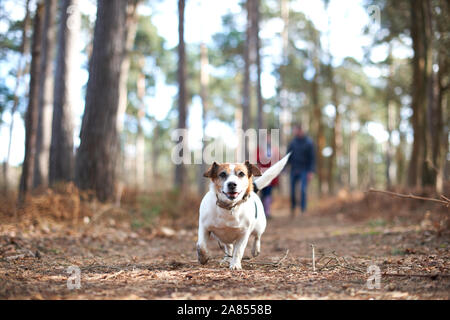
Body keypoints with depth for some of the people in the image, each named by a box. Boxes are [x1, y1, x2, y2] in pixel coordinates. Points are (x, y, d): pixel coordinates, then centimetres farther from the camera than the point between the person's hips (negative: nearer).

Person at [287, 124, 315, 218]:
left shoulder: (309, 142, -6)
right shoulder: (293, 142, 4)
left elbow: (312, 158, -6)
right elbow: (288, 157, 9)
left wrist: (311, 172, -13)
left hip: (304, 171, -3)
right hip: (294, 170, 3)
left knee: (303, 190, -13)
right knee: (292, 191, 4)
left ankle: (303, 211, -7)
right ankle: (293, 209, 23)